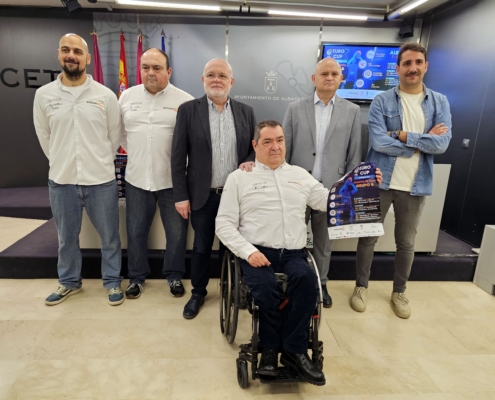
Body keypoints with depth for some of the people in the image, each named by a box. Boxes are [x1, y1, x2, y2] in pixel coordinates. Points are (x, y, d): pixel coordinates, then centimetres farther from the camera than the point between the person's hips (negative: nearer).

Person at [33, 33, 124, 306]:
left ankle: (112, 281, 29)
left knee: (109, 236, 10)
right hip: (61, 181, 2)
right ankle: (69, 282, 38)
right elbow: (44, 137, 11)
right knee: (66, 238, 17)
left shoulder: (106, 95, -3)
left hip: (101, 180, -1)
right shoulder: (44, 95, 1)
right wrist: (61, 164, 13)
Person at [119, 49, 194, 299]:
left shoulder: (185, 100, -5)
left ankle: (174, 276, 30)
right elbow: (120, 131, 16)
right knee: (136, 232, 13)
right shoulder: (127, 96, 6)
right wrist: (134, 153, 12)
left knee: (176, 232, 9)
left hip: (172, 180, -2)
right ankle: (137, 277, 33)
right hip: (137, 178, 3)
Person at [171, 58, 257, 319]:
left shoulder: (246, 112, 6)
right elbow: (178, 156, -4)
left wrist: (250, 162, -13)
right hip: (202, 195, -1)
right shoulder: (188, 110, -2)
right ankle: (198, 292, 32)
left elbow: (256, 147, 11)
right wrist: (180, 195, -7)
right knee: (201, 247, 11)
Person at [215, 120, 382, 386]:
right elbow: (224, 224, 2)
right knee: (265, 287, -30)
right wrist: (248, 251, -13)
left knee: (307, 279, -28)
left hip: (293, 253, 3)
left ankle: (293, 350, -10)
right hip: (257, 252, -2)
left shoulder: (300, 175, 17)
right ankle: (270, 348, -3)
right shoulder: (239, 178, 7)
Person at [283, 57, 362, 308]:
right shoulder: (295, 109, 2)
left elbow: (354, 155, 3)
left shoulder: (351, 111, 3)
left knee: (324, 242, 14)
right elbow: (284, 149, 1)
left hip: (331, 189, 1)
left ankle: (320, 284, 33)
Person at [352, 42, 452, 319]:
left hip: (416, 185, 2)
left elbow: (442, 143, -9)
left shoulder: (440, 103, 4)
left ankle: (399, 291, 35)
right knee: (368, 237, 9)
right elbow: (379, 142, -18)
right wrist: (423, 141, -11)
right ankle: (361, 286, 29)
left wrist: (403, 136, -15)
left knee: (407, 243, 15)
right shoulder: (381, 102, -4)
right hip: (380, 181, -2)